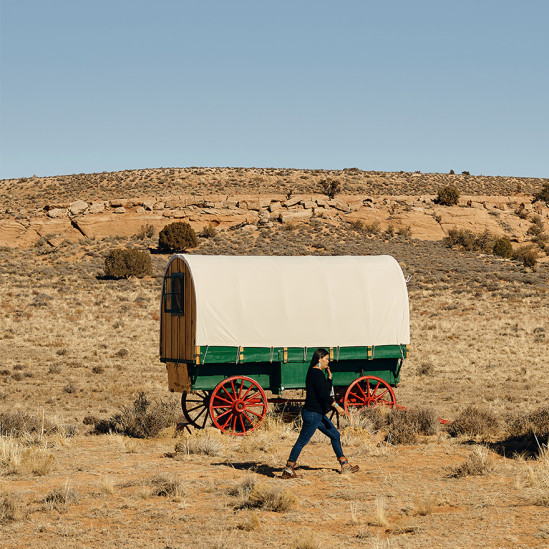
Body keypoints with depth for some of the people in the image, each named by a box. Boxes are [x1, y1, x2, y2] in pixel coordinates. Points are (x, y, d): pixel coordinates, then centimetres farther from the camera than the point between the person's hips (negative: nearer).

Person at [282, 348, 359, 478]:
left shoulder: (316, 372, 14)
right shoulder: (316, 373, -17)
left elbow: (327, 390, 22)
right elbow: (323, 395, -25)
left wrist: (329, 376, 13)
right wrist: (336, 406, -25)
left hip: (319, 414, 11)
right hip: (312, 414, -11)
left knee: (335, 435, 14)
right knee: (302, 441, -6)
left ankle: (344, 465, 20)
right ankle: (288, 470, -1)